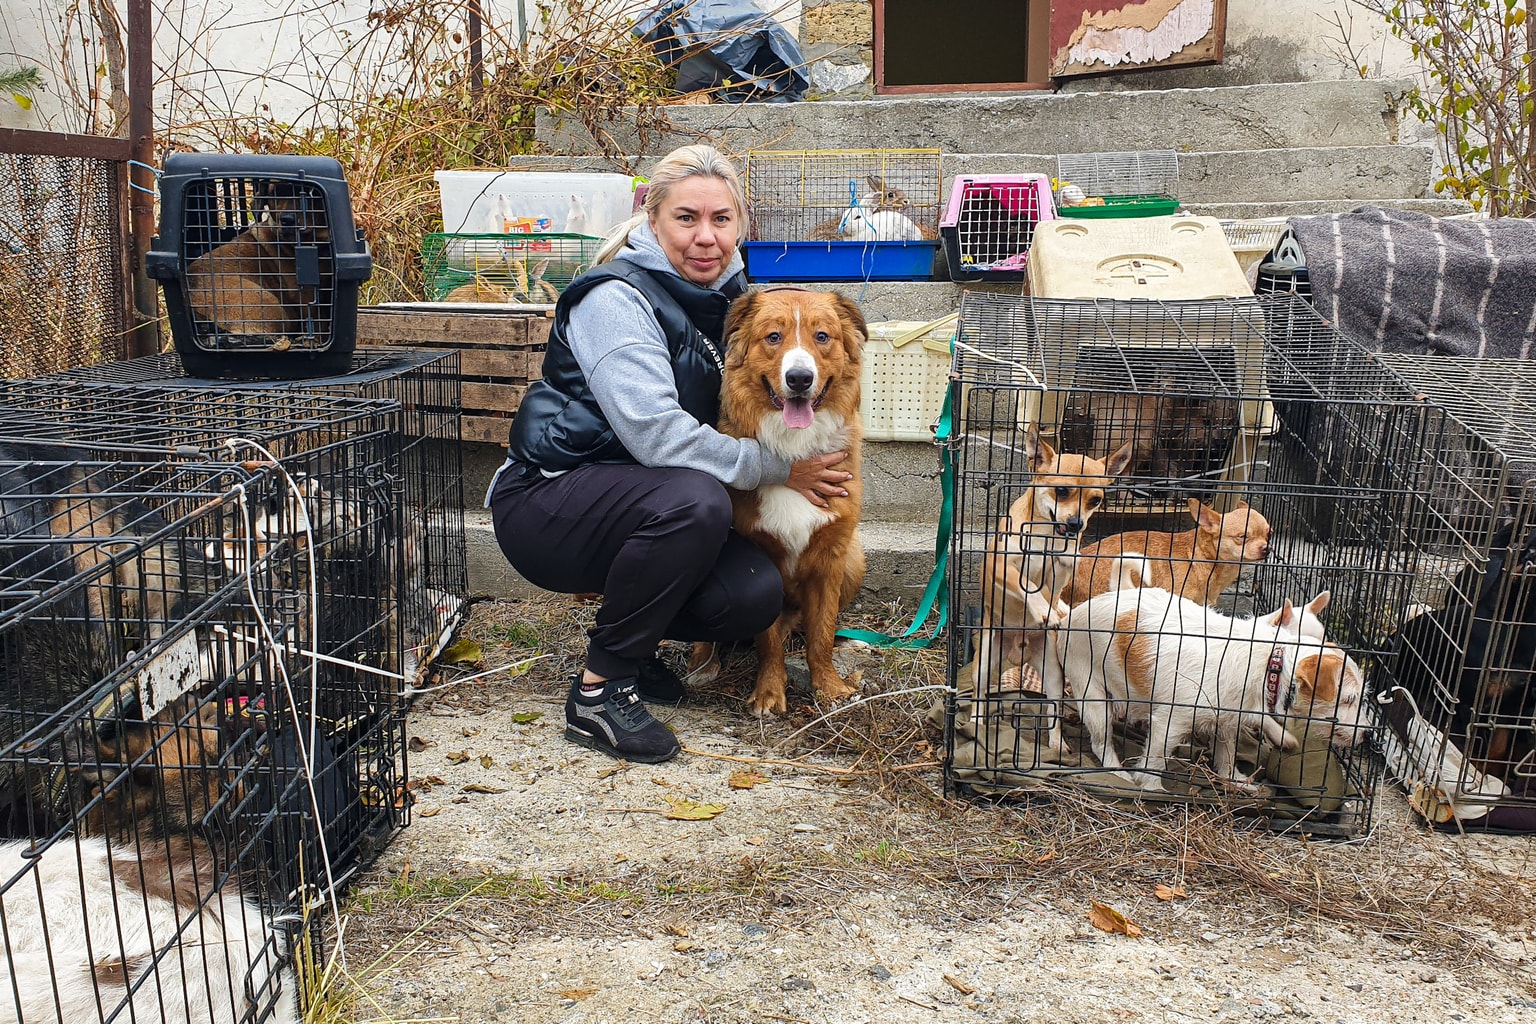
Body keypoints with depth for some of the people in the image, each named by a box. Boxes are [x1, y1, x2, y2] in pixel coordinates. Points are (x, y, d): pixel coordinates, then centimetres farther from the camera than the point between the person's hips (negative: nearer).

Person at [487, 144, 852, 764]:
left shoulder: (728, 296, 6)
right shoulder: (616, 299, -17)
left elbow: (734, 412, 21)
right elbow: (655, 432, -28)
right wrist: (777, 469, -21)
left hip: (641, 507, 7)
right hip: (545, 503, -7)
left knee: (756, 595, -17)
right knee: (693, 500, -35)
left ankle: (630, 639, 13)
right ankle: (598, 690, -18)